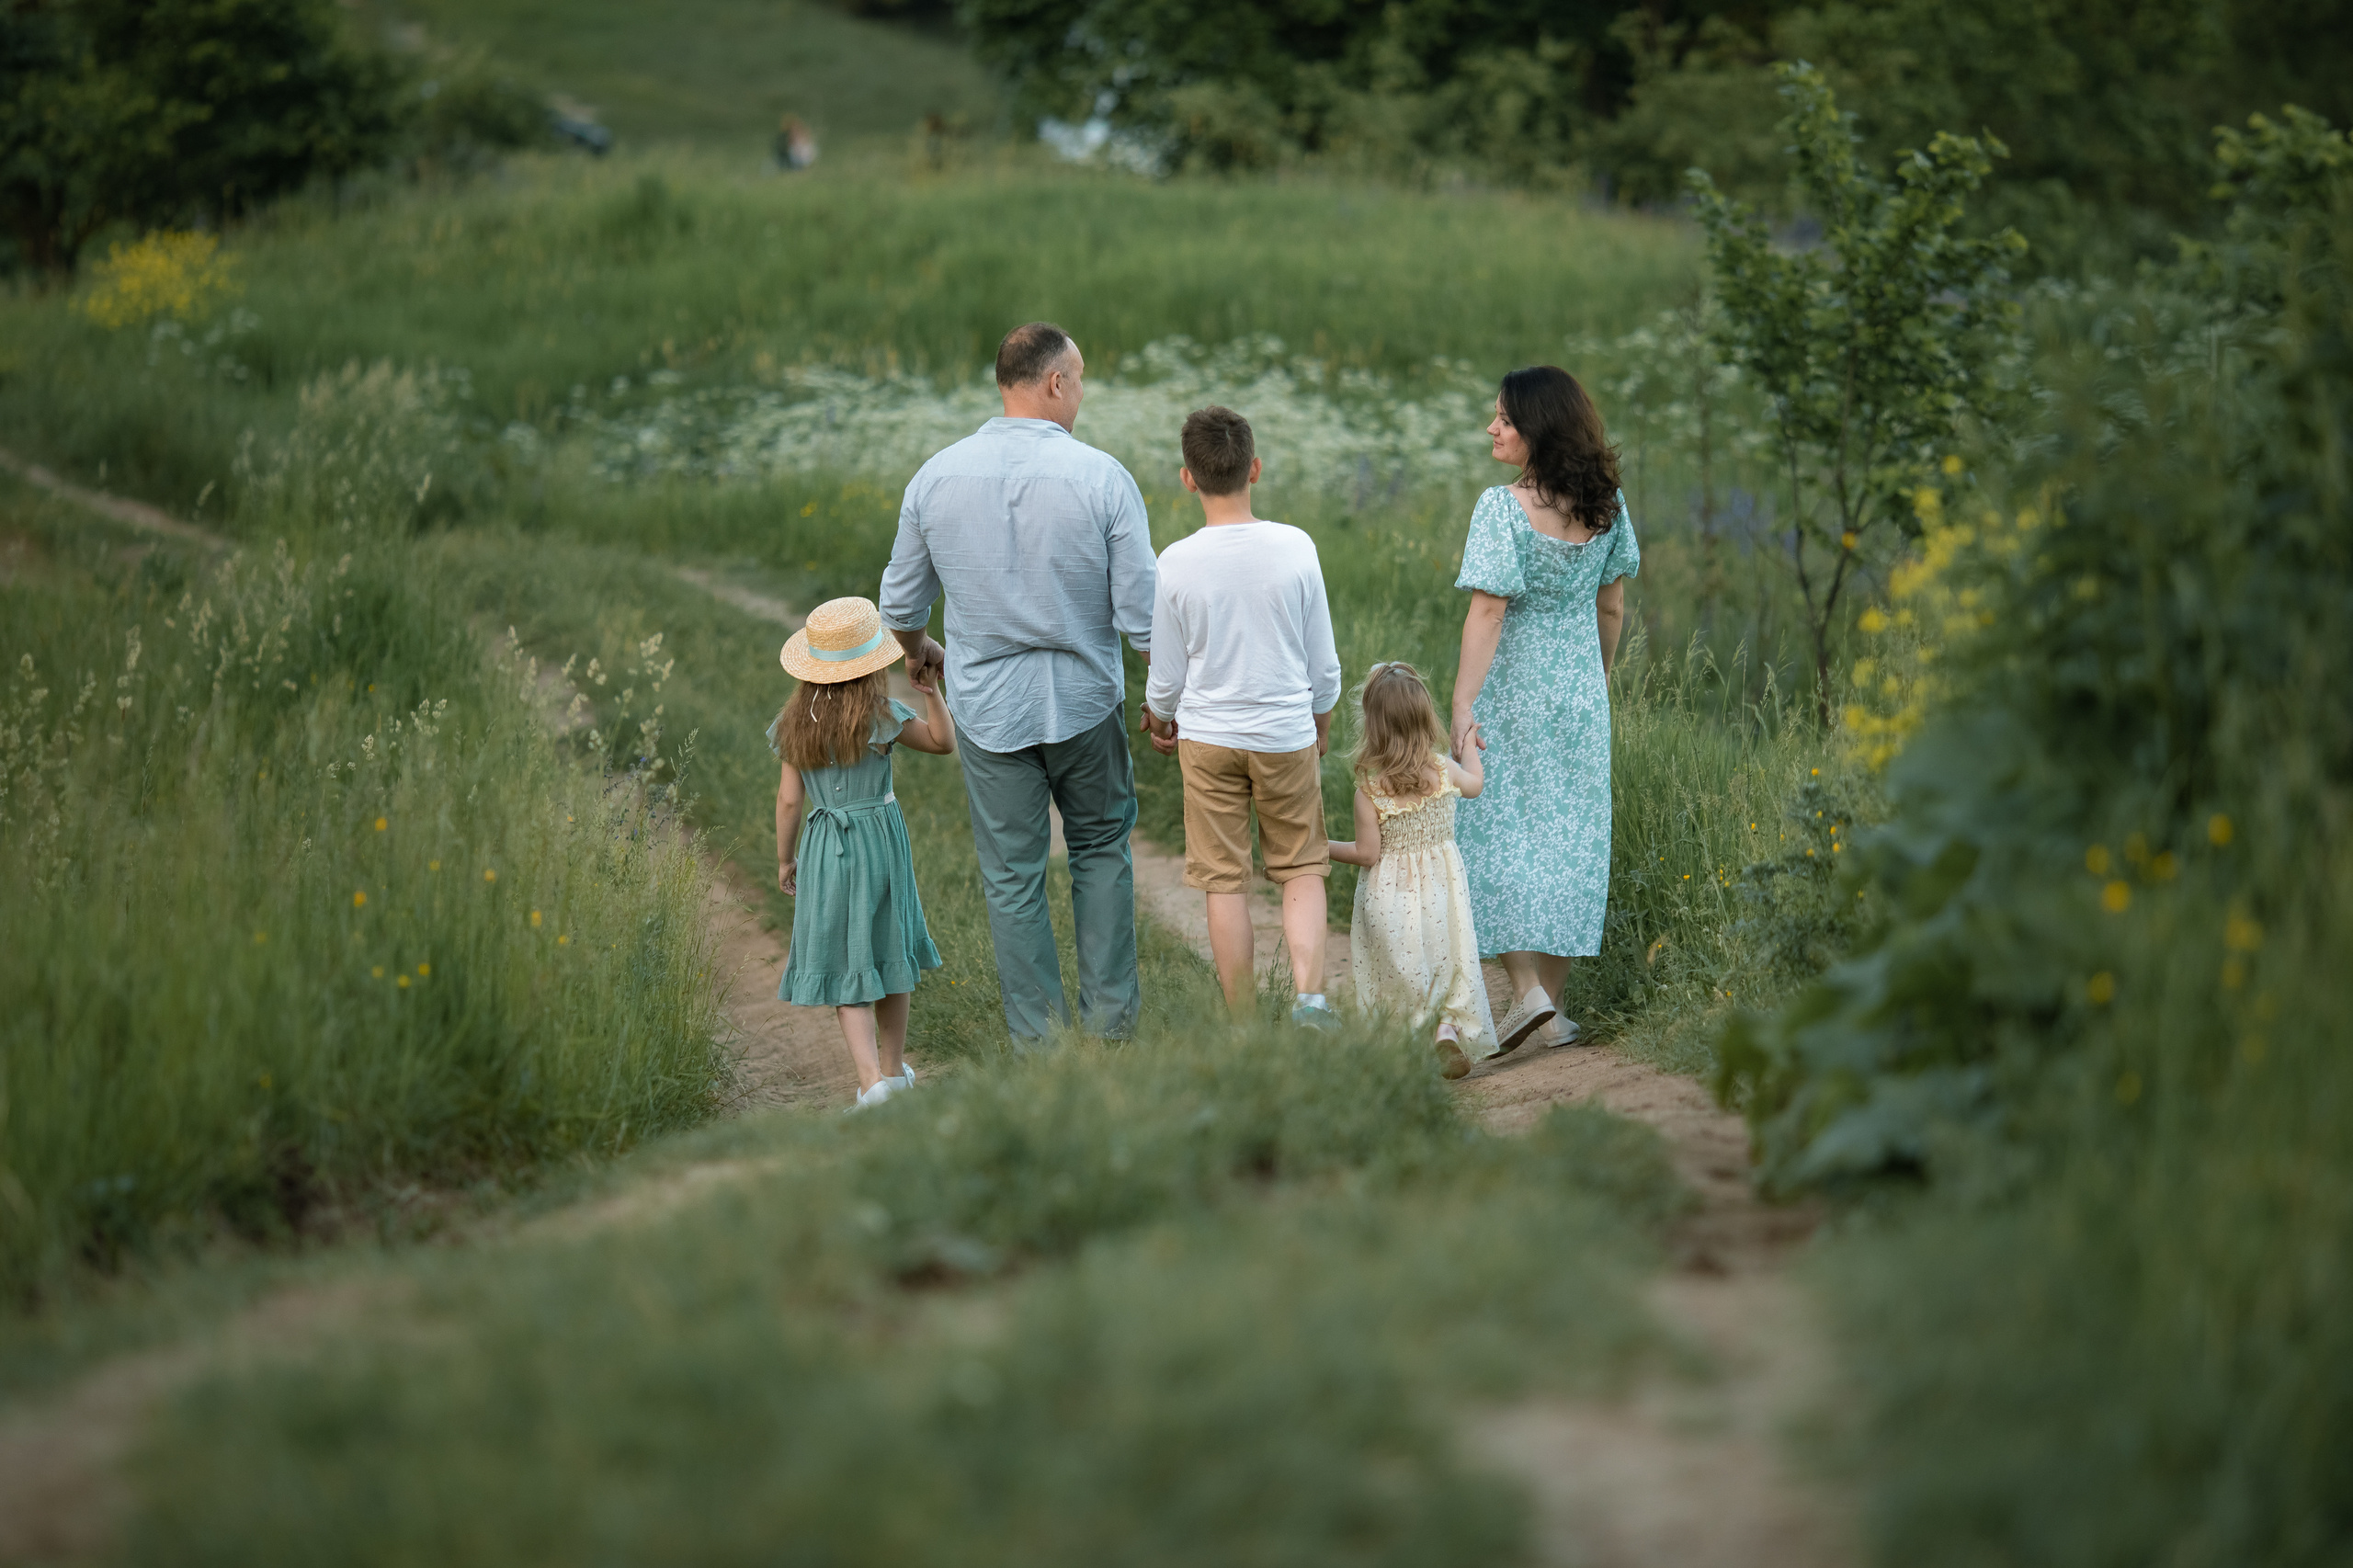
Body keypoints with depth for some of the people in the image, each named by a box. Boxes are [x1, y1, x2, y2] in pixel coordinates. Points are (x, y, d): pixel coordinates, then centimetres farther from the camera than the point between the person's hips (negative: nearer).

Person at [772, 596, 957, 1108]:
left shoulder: (797, 723, -3)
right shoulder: (881, 715, -10)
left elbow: (790, 800, 0)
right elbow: (943, 741, -1)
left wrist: (785, 859, 11)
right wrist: (931, 692, -9)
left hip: (825, 851, 0)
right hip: (881, 839, 0)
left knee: (846, 969, 2)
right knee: (890, 952, 16)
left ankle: (872, 1080, -11)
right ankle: (893, 1070, 27)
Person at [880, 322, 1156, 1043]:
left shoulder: (936, 477, -6)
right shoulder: (1101, 477, -14)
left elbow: (901, 604, 6)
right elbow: (1142, 614, -12)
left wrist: (918, 652, 28)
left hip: (987, 706, 1)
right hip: (1083, 700, -1)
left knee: (1013, 881, 9)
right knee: (1101, 849, 21)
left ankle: (1040, 1045, 14)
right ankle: (1109, 1021, 20)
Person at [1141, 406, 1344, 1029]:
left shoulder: (1177, 563, -11)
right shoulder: (1295, 548, -9)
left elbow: (1167, 676, -1)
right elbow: (1324, 664, 0)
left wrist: (1159, 720, 21)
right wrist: (1321, 725, 19)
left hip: (1209, 738, -1)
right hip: (1287, 733, 1)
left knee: (1225, 882, 7)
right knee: (1302, 867, 13)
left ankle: (1243, 1026, 11)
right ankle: (1309, 993, -7)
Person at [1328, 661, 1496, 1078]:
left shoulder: (1369, 787, -14)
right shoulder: (1444, 771, -4)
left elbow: (1367, 853, -10)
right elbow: (1474, 784, 19)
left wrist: (1322, 847, 3)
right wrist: (1469, 744, 36)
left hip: (1389, 896, -2)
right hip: (1440, 889, 2)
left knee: (1396, 975, 6)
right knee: (1449, 965, 13)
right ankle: (1452, 1025, -9)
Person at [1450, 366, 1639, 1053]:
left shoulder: (1503, 509, -18)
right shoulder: (1606, 505, 0)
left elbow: (1487, 613, -20)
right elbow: (1612, 605, 8)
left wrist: (1462, 704, -17)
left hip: (1511, 689, -5)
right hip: (1580, 689, 6)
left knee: (1497, 831, 5)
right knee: (1567, 833, 11)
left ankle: (1528, 990, -7)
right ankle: (1554, 1009, 15)